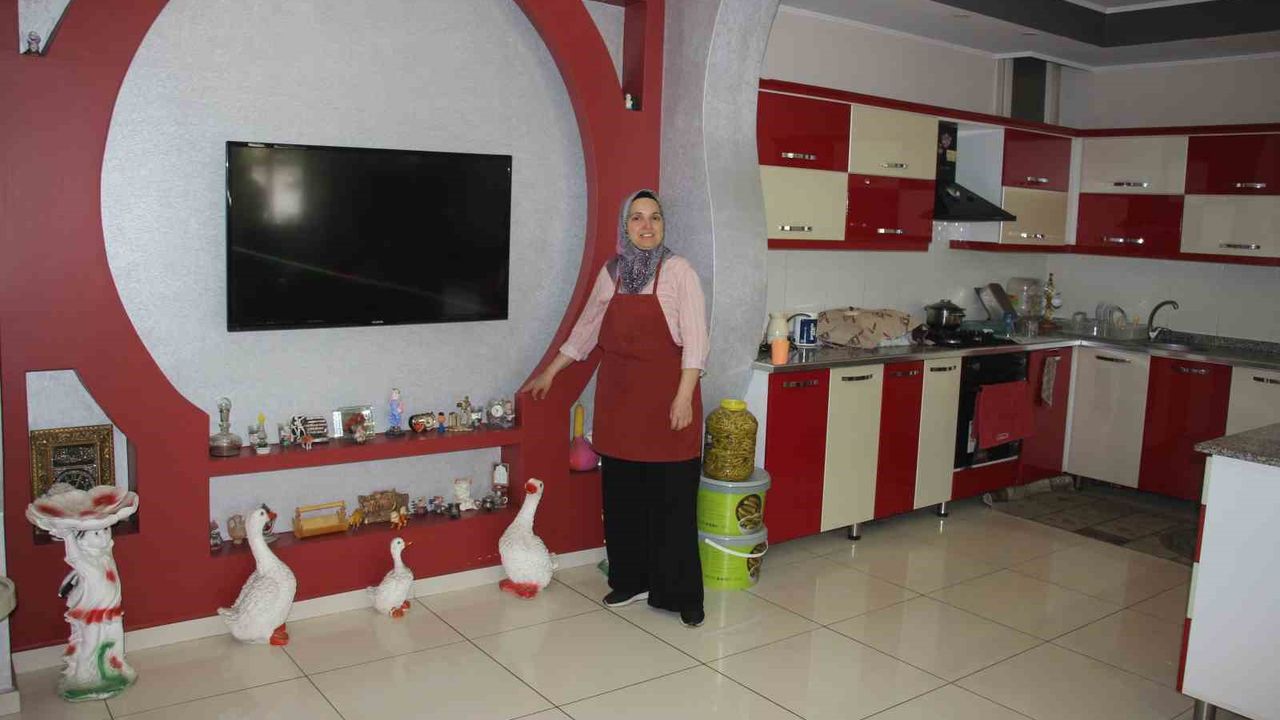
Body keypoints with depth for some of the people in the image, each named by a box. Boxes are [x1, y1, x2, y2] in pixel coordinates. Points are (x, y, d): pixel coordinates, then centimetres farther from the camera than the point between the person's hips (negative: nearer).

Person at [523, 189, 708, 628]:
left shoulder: (678, 272, -7)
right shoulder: (611, 273, 8)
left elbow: (695, 340, -11)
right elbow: (586, 328, 19)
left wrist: (684, 397, -18)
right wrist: (550, 373, 22)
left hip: (665, 399, -5)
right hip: (618, 399, 5)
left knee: (673, 499, 0)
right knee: (622, 496, 10)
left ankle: (680, 594, 11)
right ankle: (631, 581, 25)